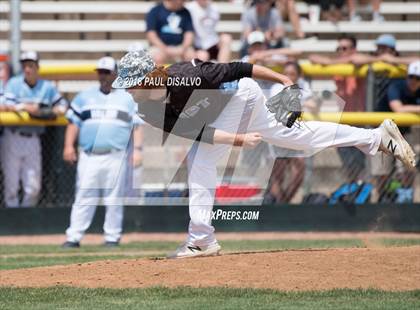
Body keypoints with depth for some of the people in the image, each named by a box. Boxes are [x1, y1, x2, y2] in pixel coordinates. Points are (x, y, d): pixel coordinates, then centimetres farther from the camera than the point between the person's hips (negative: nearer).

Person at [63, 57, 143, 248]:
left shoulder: (127, 99, 11)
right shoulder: (84, 97, 14)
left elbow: (137, 125, 7)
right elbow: (74, 122, 11)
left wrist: (137, 149, -5)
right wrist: (69, 145, -1)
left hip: (116, 157, -1)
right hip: (89, 155, 1)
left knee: (114, 199, -1)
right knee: (84, 197, -4)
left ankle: (112, 237, 7)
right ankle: (73, 237, -5)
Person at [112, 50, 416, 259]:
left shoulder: (183, 78, -34)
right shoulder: (150, 112, -15)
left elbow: (233, 70, -26)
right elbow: (198, 133, -17)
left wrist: (284, 80, -21)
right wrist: (238, 139, -28)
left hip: (239, 94, -7)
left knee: (200, 160, -18)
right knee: (293, 136, 20)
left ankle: (201, 240, -13)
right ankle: (377, 136, 33)